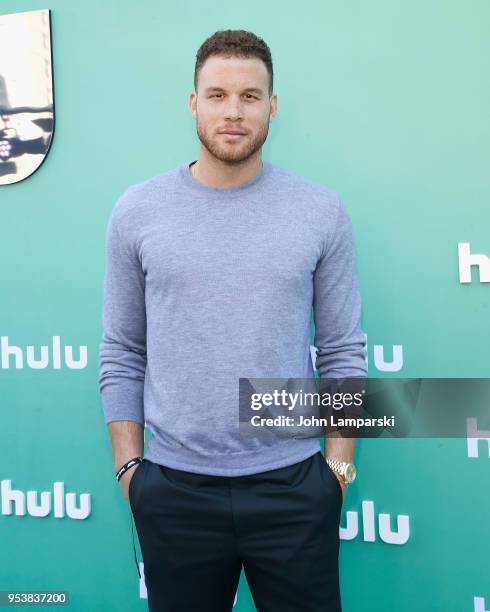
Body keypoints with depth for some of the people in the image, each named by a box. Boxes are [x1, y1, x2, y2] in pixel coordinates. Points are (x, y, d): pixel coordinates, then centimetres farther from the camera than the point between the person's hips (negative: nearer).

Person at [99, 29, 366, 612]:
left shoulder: (322, 210, -2)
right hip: (174, 491, 1)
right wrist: (129, 466, 1)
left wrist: (338, 465, -1)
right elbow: (121, 355, 3)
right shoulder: (137, 211, 0)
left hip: (294, 487, 0)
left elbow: (344, 353, 2)